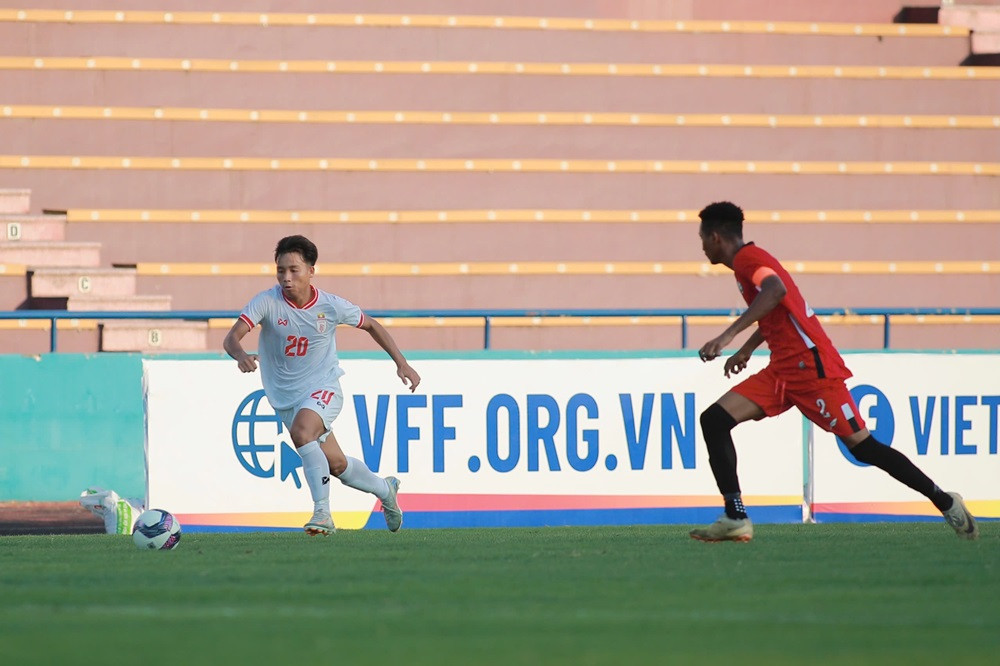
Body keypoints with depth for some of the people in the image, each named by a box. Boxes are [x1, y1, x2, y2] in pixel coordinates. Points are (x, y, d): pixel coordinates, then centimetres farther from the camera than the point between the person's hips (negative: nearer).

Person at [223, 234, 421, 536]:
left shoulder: (332, 307, -11)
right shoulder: (267, 302, -15)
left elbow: (371, 325, 8)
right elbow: (232, 337, -25)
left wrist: (401, 363, 5)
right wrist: (241, 355, -48)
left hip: (323, 388, -2)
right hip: (285, 398, 2)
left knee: (301, 431, -34)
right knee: (337, 465, 7)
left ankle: (322, 512, -31)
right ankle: (385, 489, 38)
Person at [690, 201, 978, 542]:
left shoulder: (747, 257, -10)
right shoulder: (748, 261, 19)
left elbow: (776, 290, -32)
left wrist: (729, 335, -36)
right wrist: (747, 349, 41)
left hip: (811, 366, -10)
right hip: (783, 370, 10)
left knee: (862, 446, -5)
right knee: (714, 419, -4)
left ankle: (946, 503, 6)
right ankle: (735, 517, -11)